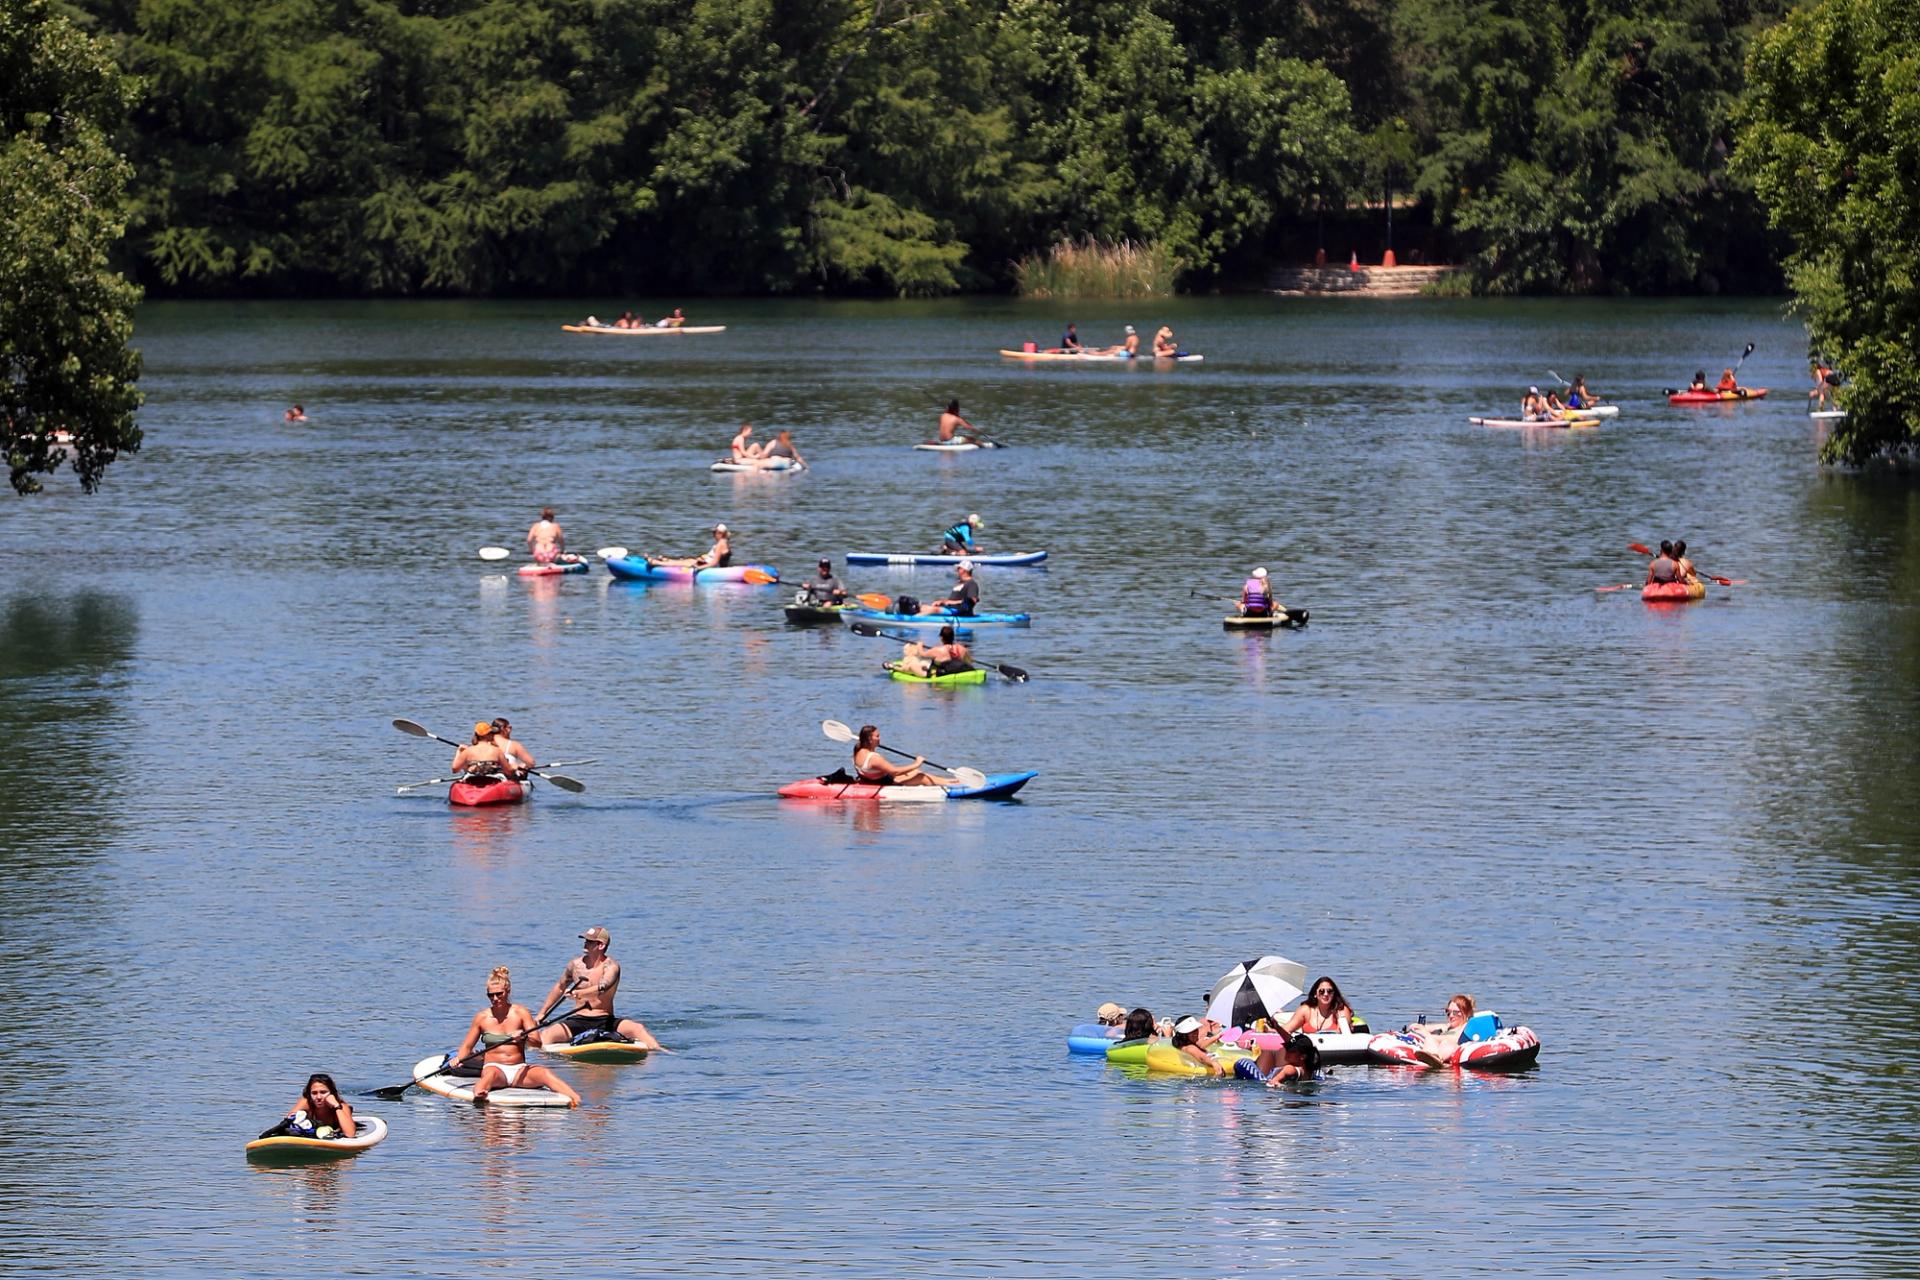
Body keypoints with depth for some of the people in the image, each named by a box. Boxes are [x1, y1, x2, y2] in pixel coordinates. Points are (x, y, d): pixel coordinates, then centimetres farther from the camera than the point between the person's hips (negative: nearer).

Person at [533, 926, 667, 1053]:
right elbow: (560, 988, 22)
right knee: (546, 1035, -24)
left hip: (606, 1021, -3)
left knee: (637, 1028, -28)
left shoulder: (611, 966, -7)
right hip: (578, 1020, 3)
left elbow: (602, 988, -28)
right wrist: (542, 1013, 25)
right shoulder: (576, 964, 6)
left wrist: (578, 993, -42)